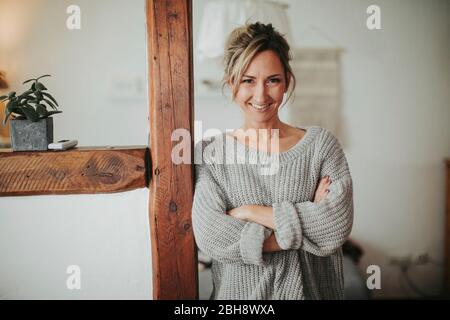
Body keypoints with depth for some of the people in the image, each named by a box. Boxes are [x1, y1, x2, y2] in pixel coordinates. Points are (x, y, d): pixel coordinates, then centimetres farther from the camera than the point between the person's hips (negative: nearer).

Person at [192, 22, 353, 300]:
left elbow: (337, 226, -19)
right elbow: (211, 238, -20)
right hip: (238, 292, 0)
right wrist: (305, 224, -20)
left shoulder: (321, 144, -8)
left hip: (311, 289, 1)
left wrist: (249, 211, -20)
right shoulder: (209, 154, -9)